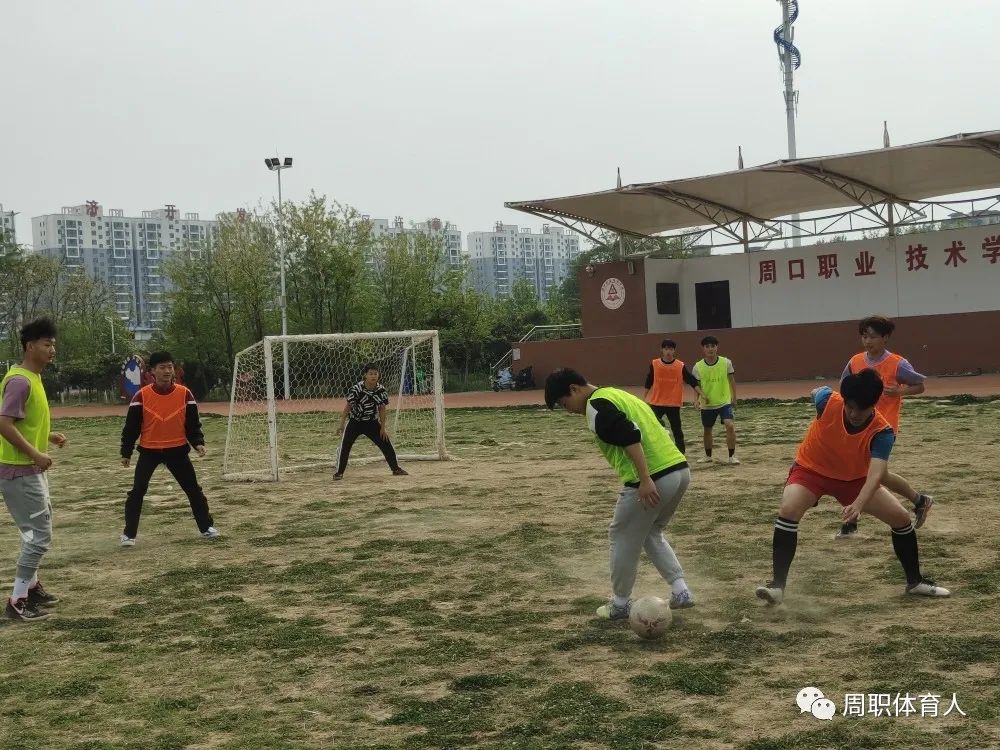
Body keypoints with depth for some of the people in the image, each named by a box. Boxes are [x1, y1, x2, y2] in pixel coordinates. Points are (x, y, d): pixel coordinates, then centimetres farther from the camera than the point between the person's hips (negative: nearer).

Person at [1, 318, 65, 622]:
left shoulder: (32, 378, 11)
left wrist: (48, 436, 14)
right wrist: (35, 454, -27)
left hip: (30, 469, 10)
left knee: (37, 529, 20)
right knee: (40, 534, -7)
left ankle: (31, 586, 32)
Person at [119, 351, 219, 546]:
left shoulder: (185, 394, -7)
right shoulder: (142, 396, -10)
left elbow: (193, 423, 0)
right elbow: (131, 426, -3)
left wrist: (198, 443, -15)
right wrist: (126, 452, -1)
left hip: (177, 450, 1)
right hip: (149, 451, -1)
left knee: (194, 489, 6)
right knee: (137, 492, -4)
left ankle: (206, 527, 20)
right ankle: (128, 534, 7)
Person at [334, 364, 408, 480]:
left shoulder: (381, 390, -13)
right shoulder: (356, 388, -22)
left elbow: (382, 409, -3)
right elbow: (348, 406, -13)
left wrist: (383, 428, -2)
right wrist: (342, 425, -13)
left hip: (372, 423, 3)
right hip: (354, 422, -3)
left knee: (386, 444, 2)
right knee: (345, 446, -11)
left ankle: (396, 469, 17)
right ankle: (339, 472, 0)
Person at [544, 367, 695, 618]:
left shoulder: (596, 407, -7)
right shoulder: (618, 395, 23)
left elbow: (630, 438, -20)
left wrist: (645, 481, -24)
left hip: (653, 479, -9)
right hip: (680, 470, 9)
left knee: (622, 538, 11)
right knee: (651, 534, 27)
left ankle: (621, 604, 23)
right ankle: (681, 592, 19)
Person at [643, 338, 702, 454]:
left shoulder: (681, 366, -4)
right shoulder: (654, 364, -1)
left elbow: (693, 381, -2)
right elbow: (648, 383, 9)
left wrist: (701, 393, -13)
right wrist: (645, 398, 12)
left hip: (674, 404, -1)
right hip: (656, 403, 1)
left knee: (677, 431, 4)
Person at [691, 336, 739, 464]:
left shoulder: (726, 362, -8)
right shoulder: (698, 366, -8)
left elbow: (731, 380, 4)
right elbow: (696, 385, 0)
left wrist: (734, 397, 7)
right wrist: (698, 398, -16)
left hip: (725, 402, -2)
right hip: (707, 404, 2)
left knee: (730, 425, -19)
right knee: (707, 430, 15)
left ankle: (732, 456, -7)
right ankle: (708, 456, 34)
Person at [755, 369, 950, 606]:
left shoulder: (882, 432, -30)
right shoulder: (828, 401, -29)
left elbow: (876, 473, -43)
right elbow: (816, 392, -2)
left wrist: (858, 505, -60)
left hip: (854, 478, 2)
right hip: (811, 469, -1)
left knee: (901, 518, -3)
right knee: (788, 511, -30)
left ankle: (915, 582, 20)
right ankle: (777, 586, -24)